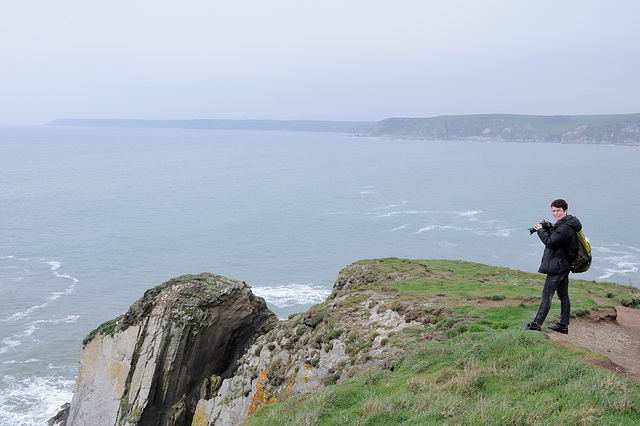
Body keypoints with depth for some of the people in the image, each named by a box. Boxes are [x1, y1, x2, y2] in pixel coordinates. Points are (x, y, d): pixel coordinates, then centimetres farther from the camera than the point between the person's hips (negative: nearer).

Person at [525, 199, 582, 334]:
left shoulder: (565, 227, -19)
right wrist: (548, 228, 3)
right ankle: (563, 325, 19)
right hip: (564, 265, 11)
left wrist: (541, 230, -7)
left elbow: (550, 242, -21)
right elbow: (555, 237, 19)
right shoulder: (565, 225, 14)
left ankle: (536, 324, -10)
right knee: (563, 296, 13)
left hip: (558, 266, -11)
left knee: (547, 295, -10)